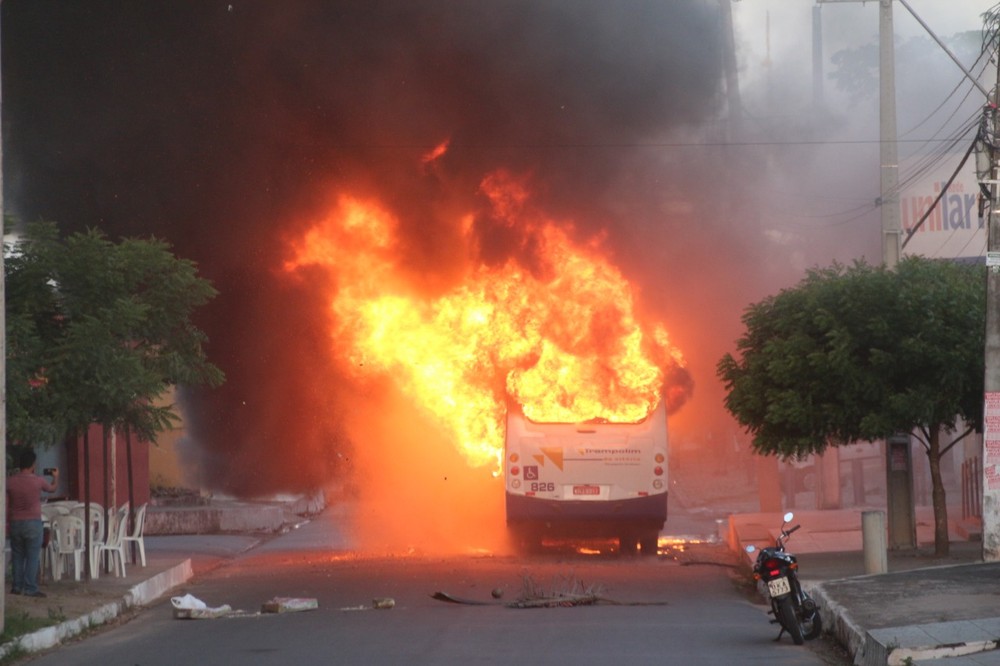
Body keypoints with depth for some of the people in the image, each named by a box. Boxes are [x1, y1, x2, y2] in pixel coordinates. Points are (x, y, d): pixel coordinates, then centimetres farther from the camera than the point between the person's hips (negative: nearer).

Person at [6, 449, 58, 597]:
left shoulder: (10, 481, -3)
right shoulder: (37, 481, -8)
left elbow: (7, 505, 1)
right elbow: (52, 488, 14)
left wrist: (7, 522, 11)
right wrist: (55, 477, 34)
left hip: (15, 523, 3)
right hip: (33, 523, -3)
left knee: (17, 556, 13)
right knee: (33, 557, -1)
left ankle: (16, 586, 14)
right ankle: (30, 588, -4)